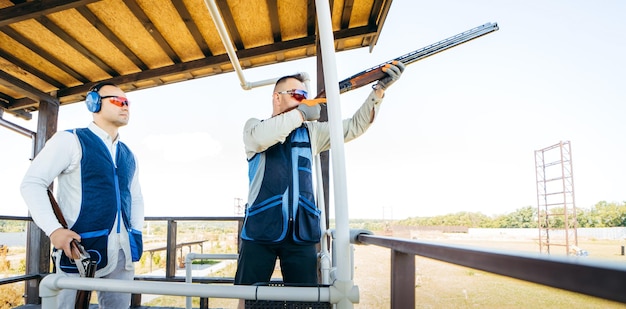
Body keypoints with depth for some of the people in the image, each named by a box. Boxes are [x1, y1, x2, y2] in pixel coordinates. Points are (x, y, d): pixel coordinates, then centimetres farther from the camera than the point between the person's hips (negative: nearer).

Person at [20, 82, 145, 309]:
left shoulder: (128, 155, 16)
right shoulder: (70, 140, -1)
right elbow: (32, 183, -6)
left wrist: (136, 234, 11)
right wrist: (53, 229, -17)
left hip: (122, 253, 6)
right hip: (79, 249, -5)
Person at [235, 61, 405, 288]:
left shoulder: (311, 132, 17)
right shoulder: (254, 126, 8)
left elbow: (354, 127, 9)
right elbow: (262, 137, -18)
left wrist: (379, 89, -3)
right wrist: (301, 113, -8)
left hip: (301, 232, 3)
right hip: (260, 230, -2)